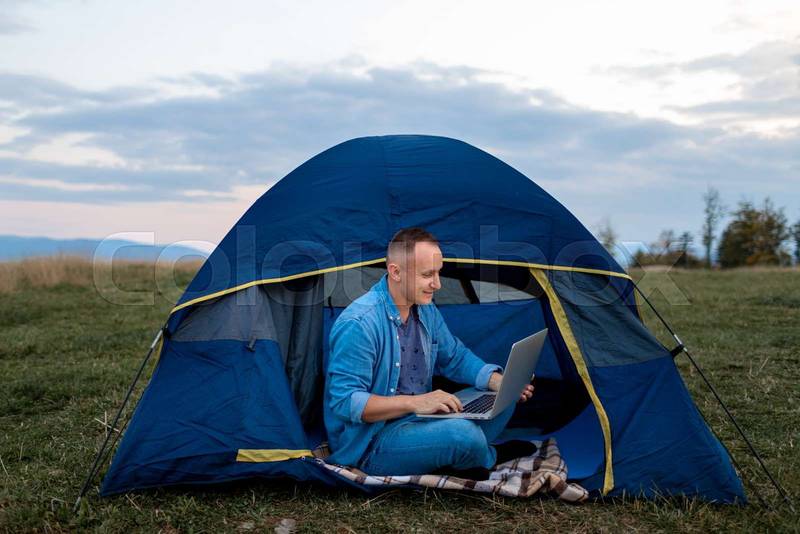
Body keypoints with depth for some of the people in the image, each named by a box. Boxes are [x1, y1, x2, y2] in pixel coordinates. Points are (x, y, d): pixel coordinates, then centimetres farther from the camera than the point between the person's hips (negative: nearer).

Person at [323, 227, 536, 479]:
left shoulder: (426, 311, 4)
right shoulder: (358, 324, -24)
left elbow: (456, 358, 16)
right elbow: (345, 401, -26)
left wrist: (498, 382, -3)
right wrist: (414, 402, -34)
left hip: (417, 420, 9)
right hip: (368, 447, -8)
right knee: (462, 434, -30)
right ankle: (490, 457, 5)